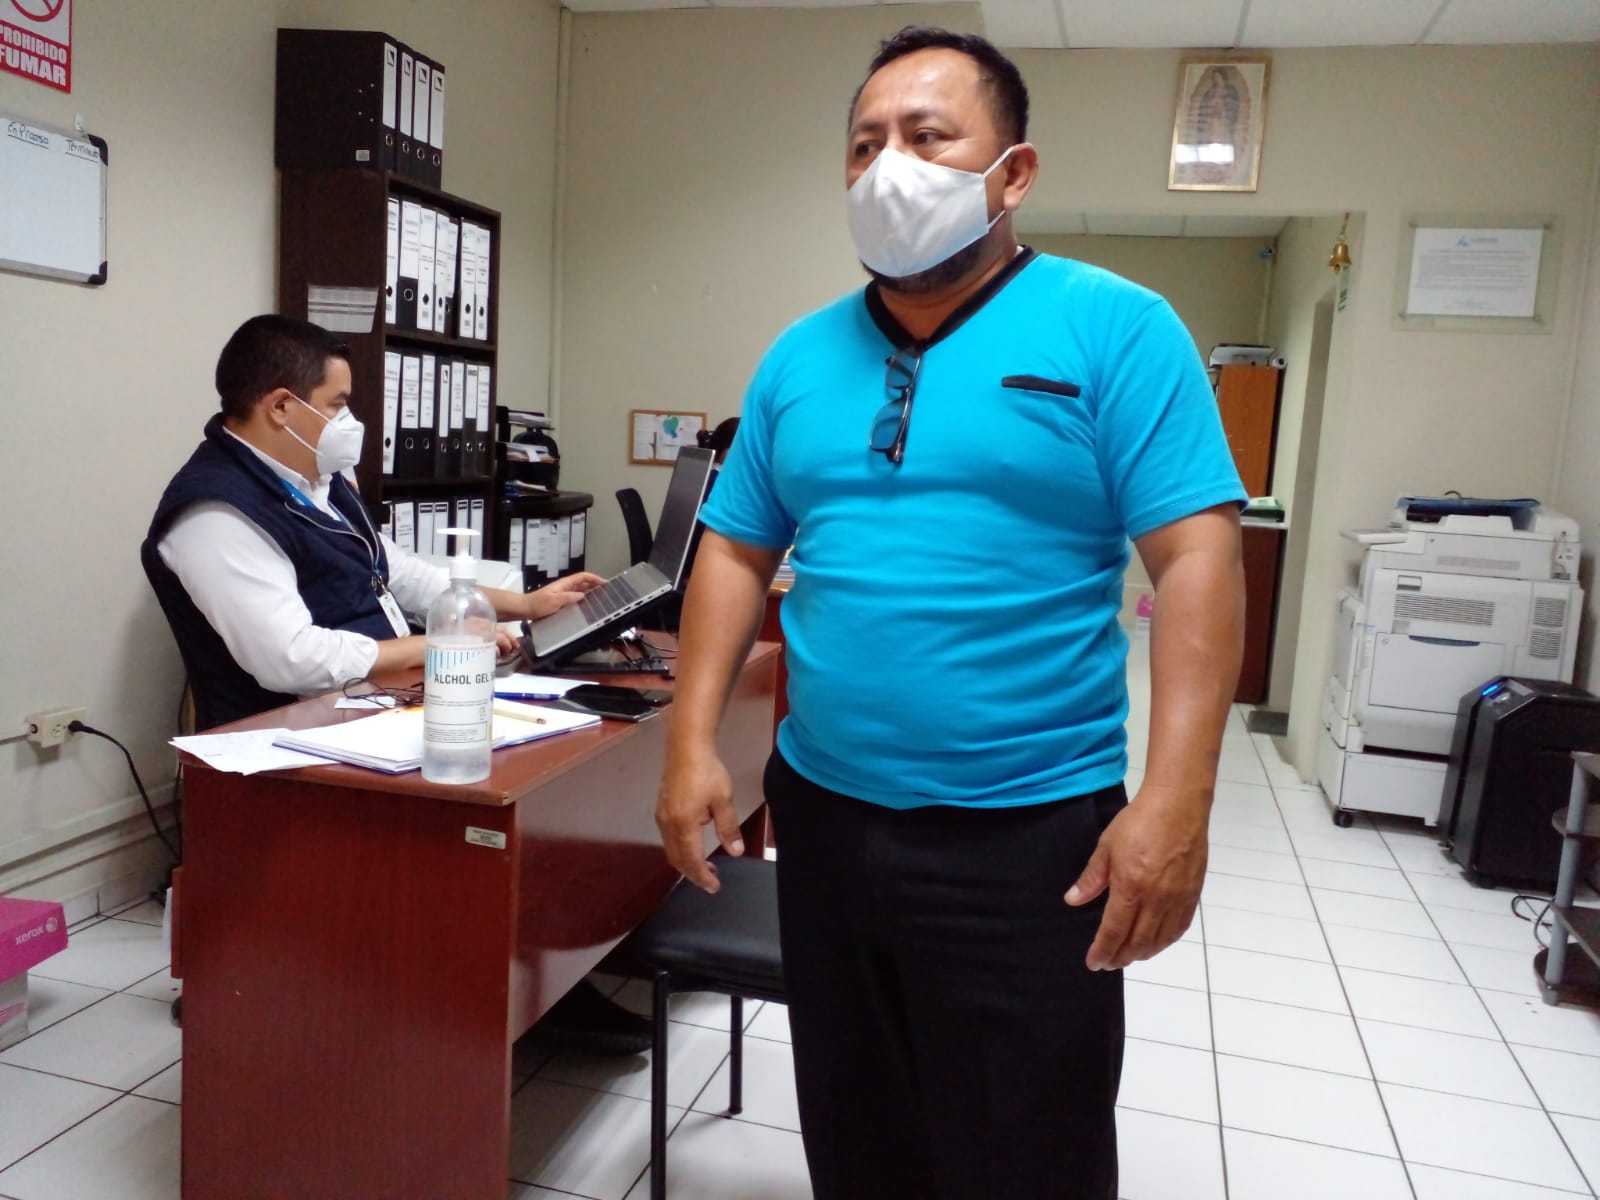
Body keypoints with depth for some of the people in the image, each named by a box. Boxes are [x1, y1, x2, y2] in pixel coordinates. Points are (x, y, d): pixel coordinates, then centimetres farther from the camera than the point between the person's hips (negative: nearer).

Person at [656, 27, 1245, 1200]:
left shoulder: (1113, 329, -7)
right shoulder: (801, 356, 7)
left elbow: (1198, 560, -13)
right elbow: (736, 555, 9)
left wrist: (1174, 802, -21)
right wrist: (694, 744, 0)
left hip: (1031, 832, -4)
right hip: (823, 813, 5)